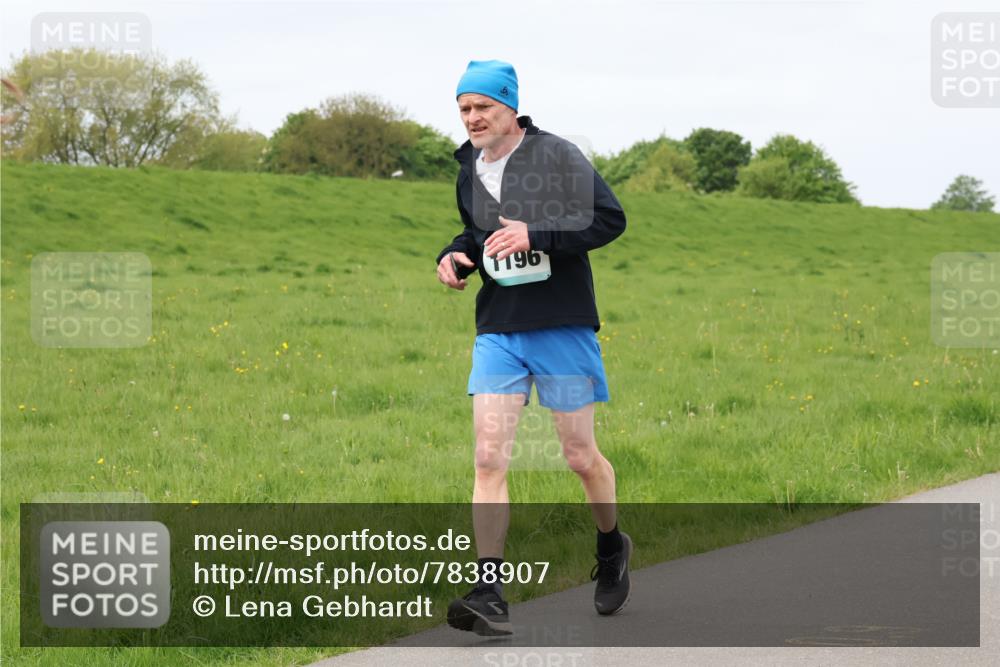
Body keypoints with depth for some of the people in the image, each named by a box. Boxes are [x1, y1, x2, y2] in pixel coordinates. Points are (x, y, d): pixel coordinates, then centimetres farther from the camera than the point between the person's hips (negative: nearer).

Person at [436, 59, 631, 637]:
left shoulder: (557, 155, -9)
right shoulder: (467, 170, 9)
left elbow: (611, 218, -14)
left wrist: (536, 236, -23)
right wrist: (457, 255, 5)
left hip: (563, 327, -4)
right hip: (498, 329, 4)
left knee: (581, 457, 6)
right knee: (489, 458, -9)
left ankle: (612, 548, 35)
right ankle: (490, 593, -11)